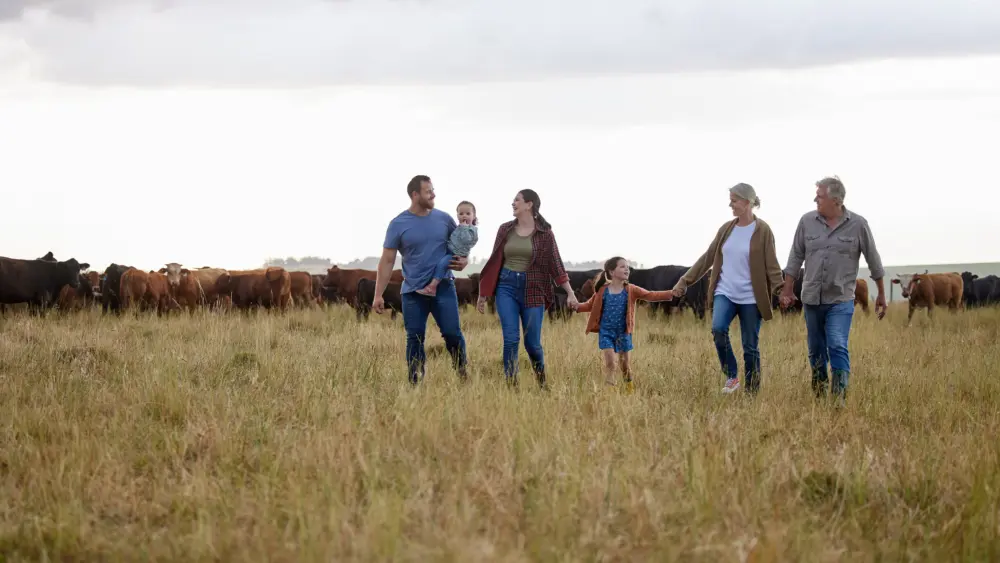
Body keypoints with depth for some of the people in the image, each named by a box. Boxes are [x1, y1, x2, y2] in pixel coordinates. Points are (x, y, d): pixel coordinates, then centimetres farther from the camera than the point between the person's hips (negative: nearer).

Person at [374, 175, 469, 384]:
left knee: (452, 333, -5)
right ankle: (415, 384, 9)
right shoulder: (398, 224, -3)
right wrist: (378, 295, -6)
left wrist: (463, 260, -5)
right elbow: (387, 261, -1)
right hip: (413, 291, -1)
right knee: (414, 338, 3)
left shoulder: (444, 219, 3)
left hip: (443, 287, 1)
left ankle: (463, 373, 14)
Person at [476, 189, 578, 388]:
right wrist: (484, 293, 11)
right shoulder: (505, 229, 6)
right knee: (511, 339, -10)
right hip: (506, 286, 2)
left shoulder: (544, 233, -2)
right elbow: (495, 261, 11)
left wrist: (570, 293, -8)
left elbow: (555, 264, -1)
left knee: (532, 343, 2)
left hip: (533, 289, -2)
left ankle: (542, 383, 28)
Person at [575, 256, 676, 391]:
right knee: (609, 362, -10)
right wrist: (576, 307, -11)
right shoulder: (602, 291, -4)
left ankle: (630, 389, 28)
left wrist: (672, 294, -21)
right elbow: (590, 305, 7)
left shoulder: (631, 290, -4)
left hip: (623, 332, 1)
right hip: (606, 332, -1)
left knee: (625, 363, 10)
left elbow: (650, 295, -11)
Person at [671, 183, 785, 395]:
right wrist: (685, 281, 11)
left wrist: (780, 291, -26)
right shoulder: (726, 228, 7)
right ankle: (731, 376, -5)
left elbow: (772, 265, -12)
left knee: (750, 347, 2)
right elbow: (708, 257, 13)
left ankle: (752, 393, 15)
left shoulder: (762, 230, -7)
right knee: (718, 329, -22)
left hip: (750, 297, -3)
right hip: (725, 292, 3)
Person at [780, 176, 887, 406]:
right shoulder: (807, 221, 1)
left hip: (840, 300, -3)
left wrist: (881, 295, 7)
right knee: (816, 350, 12)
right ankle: (818, 395, 25)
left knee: (837, 347, -16)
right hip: (811, 299, 3)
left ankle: (839, 397, -13)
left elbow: (873, 260, 3)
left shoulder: (857, 225, -5)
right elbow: (796, 257, 9)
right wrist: (787, 290, 8)